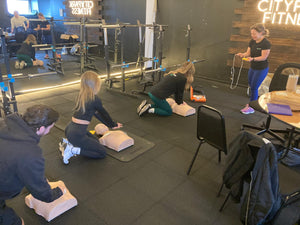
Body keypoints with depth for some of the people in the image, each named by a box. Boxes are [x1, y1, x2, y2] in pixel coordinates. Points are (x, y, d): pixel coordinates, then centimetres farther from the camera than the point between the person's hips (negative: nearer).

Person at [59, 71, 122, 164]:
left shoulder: (81, 95, 8)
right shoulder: (94, 99, -16)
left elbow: (96, 113, 17)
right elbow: (104, 114, 1)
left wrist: (110, 124, 26)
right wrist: (114, 125, 20)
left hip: (70, 129, 8)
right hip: (76, 134, -8)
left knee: (95, 141, 29)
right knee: (102, 152, 5)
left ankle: (67, 142, 15)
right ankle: (72, 150, -5)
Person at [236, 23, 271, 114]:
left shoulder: (266, 43, -20)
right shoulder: (252, 41, 1)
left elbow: (264, 57, -22)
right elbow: (248, 53, 1)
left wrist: (253, 59, -38)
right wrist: (242, 54, -21)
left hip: (262, 69, -7)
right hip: (253, 68, 7)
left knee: (254, 87, -3)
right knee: (251, 86, 15)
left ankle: (251, 107, 10)